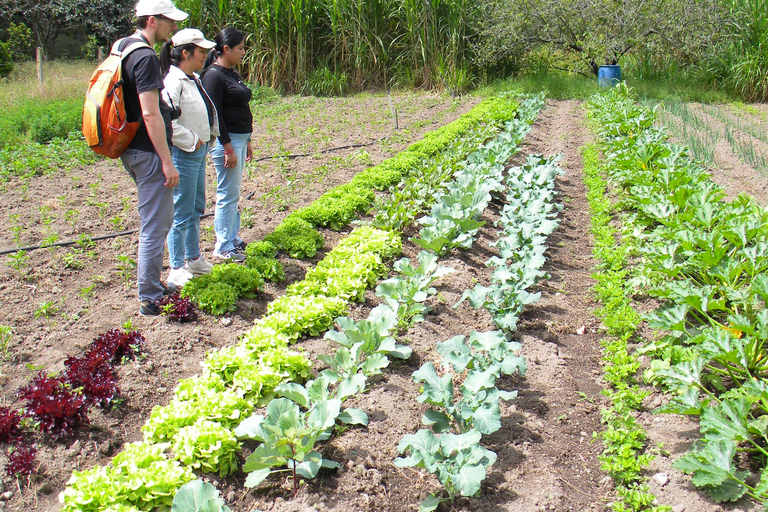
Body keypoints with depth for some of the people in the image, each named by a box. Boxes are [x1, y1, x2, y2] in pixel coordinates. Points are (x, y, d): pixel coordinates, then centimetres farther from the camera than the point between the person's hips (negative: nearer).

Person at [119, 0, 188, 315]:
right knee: (154, 227, -2)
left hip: (132, 150, 10)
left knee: (162, 220, 21)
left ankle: (153, 285, 31)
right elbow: (150, 114, -24)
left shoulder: (122, 47, 13)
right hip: (148, 153, -10)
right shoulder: (146, 58, -19)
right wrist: (167, 162, -21)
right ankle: (150, 299, 6)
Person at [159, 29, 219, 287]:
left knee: (197, 208, 19)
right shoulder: (174, 82, -18)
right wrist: (191, 140, -19)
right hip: (183, 154, -10)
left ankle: (194, 258, 34)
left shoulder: (194, 79, 12)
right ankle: (177, 269, 9)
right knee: (182, 214, -2)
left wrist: (209, 134, 15)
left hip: (198, 151, 10)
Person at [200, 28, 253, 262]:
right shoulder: (214, 75, -14)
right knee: (228, 194, -4)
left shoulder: (232, 73, 16)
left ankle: (233, 238, 25)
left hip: (239, 138, 10)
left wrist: (247, 142, 21)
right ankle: (223, 247, 5)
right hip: (226, 140, -10)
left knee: (233, 193, 15)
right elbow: (214, 115, -18)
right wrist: (228, 148, -19)